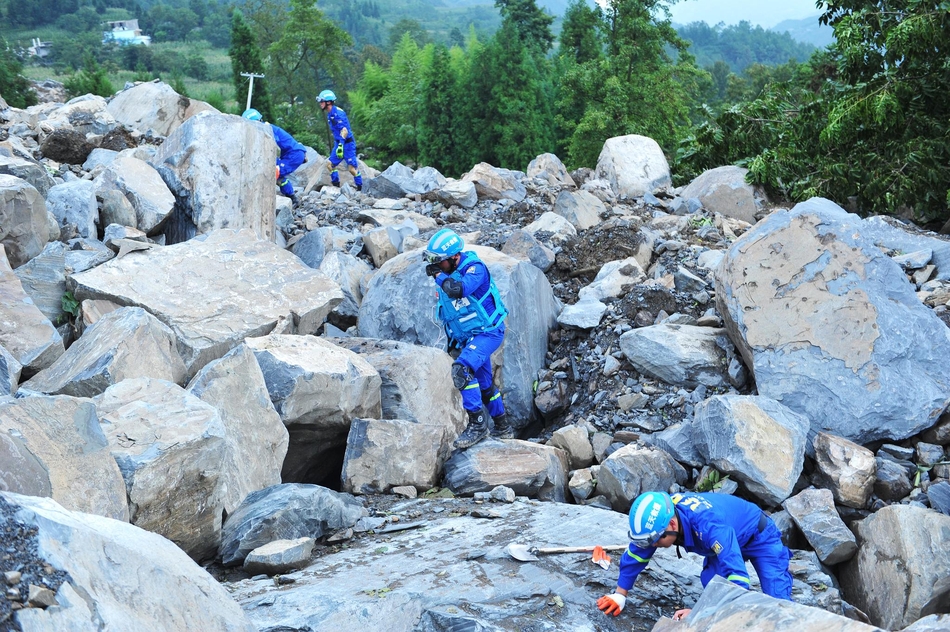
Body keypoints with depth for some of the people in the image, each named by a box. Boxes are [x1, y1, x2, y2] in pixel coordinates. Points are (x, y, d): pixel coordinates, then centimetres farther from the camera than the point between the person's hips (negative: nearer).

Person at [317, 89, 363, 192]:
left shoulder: (338, 113, -19)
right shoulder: (330, 114, 11)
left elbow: (344, 130, -25)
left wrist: (340, 146, -32)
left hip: (347, 143, -10)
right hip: (338, 143, 10)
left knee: (352, 168, -8)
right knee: (330, 164, 5)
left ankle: (360, 187, 5)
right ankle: (336, 186, 12)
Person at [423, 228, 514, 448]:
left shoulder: (475, 268, -22)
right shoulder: (446, 272, 2)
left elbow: (458, 289, -42)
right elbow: (448, 306, 17)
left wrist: (439, 276, -26)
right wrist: (451, 336, 21)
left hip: (487, 332, -9)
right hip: (468, 337, 9)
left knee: (462, 369, -29)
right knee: (484, 384, 18)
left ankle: (477, 423, -21)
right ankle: (503, 428, 34)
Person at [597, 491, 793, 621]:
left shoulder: (710, 527, -46)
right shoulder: (657, 517, -24)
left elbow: (736, 579, -48)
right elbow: (635, 555, -7)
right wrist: (619, 595, -4)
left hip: (759, 536, -7)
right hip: (730, 539, 7)